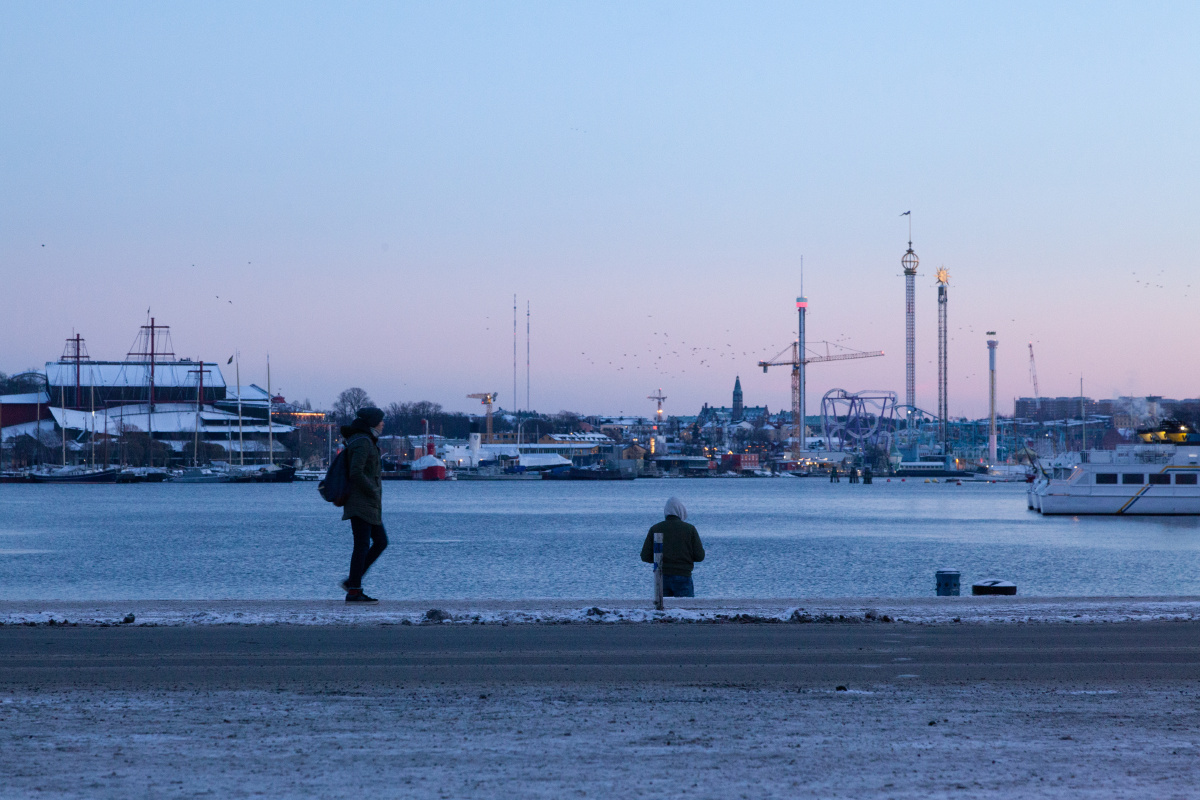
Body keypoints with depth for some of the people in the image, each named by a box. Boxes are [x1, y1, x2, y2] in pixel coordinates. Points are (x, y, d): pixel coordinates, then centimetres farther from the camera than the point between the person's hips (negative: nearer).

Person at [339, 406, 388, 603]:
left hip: (370, 505, 10)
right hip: (361, 503, -10)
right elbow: (356, 473, -24)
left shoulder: (366, 441, 17)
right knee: (362, 546, -9)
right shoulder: (362, 442, -15)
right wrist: (373, 492, -15)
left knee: (381, 542, 11)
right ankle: (354, 592, -7)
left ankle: (352, 581, 13)